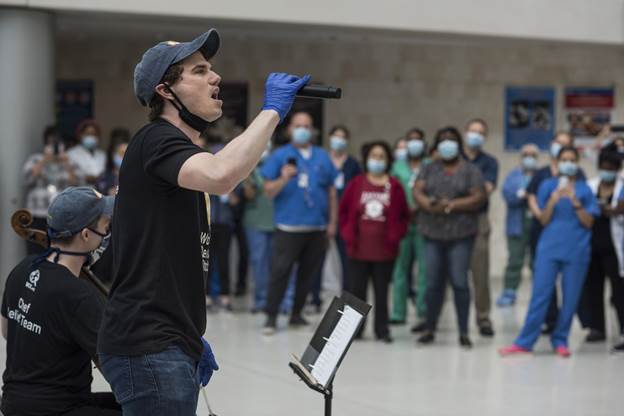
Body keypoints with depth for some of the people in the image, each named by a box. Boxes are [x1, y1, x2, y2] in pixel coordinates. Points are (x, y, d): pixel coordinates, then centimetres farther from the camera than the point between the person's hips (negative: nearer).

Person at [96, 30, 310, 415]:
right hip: (148, 348, -10)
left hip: (169, 345, 10)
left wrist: (193, 338, 24)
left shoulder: (176, 151, 20)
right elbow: (221, 176, -33)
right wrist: (272, 111, -21)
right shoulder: (156, 140, -10)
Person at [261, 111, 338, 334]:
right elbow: (269, 191, 0)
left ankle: (297, 313, 19)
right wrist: (283, 179, -19)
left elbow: (332, 192, 14)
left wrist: (333, 222, 10)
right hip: (288, 226, -3)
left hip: (317, 228, 4)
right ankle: (271, 316, -2)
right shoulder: (279, 156, 4)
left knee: (308, 273, 8)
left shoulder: (323, 157, 13)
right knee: (279, 272, -8)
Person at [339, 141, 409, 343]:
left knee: (382, 292, 6)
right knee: (357, 290, 6)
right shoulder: (356, 184, 2)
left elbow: (404, 215, 5)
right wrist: (348, 234, -2)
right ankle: (355, 328, 15)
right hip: (358, 249, 1)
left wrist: (395, 236, -5)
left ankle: (382, 330, 15)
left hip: (384, 250, 0)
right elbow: (344, 211, 7)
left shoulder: (394, 186, 0)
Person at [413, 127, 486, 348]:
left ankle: (464, 332, -1)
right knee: (433, 283, 5)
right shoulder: (429, 169, 13)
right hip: (433, 233, 3)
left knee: (459, 282, -7)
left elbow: (478, 198, -5)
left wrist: (453, 205, -17)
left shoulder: (470, 170, 4)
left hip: (460, 233, -3)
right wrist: (429, 205, -19)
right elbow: (417, 192, 2)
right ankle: (430, 329, 15)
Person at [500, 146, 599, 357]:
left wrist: (575, 202, -13)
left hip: (576, 251, 0)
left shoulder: (584, 190, 4)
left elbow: (588, 222, 1)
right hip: (549, 248, 0)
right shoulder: (548, 186, 5)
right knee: (540, 296, -4)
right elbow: (543, 220, 2)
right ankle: (524, 342, -1)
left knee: (570, 299, 3)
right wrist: (553, 201, -15)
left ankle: (560, 340, 16)